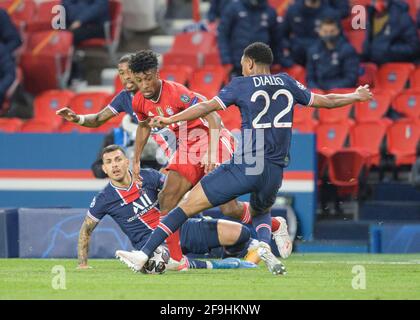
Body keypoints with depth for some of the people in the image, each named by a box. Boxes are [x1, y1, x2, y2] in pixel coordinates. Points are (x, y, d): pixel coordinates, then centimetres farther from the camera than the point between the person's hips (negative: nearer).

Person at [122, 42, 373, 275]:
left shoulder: (241, 85, 3)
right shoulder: (287, 83, 14)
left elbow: (208, 106, -7)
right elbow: (325, 101, 25)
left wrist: (170, 120, -6)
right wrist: (356, 97, 41)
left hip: (244, 167, -4)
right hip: (274, 172, 4)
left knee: (188, 206, 1)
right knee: (262, 213, 33)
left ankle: (144, 254, -5)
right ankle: (264, 246, 0)